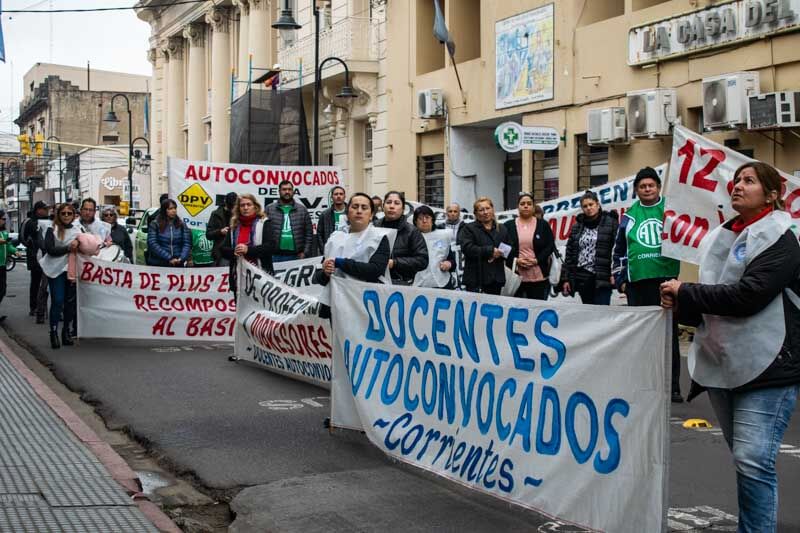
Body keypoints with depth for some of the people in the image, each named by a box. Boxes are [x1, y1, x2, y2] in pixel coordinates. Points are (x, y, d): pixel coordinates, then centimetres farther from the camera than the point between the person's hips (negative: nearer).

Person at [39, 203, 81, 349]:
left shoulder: (78, 229, 9)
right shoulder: (52, 230, -1)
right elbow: (50, 249, -10)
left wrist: (78, 244, -11)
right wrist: (68, 248, -18)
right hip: (56, 269, -3)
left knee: (70, 302, 7)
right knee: (57, 302, -6)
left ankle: (67, 332, 18)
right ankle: (54, 333, 2)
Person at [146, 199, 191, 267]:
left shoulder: (182, 225, 11)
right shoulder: (155, 225, 1)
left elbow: (187, 244, 4)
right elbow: (153, 244, -9)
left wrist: (181, 258, -15)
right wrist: (169, 258, -17)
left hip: (177, 264, 2)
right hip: (158, 264, -2)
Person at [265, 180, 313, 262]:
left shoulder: (302, 210, 10)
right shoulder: (269, 209, 7)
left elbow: (309, 234, 7)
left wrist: (305, 253, -2)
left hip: (296, 256, 1)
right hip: (275, 257, -1)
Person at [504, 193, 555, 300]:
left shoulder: (543, 225, 8)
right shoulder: (508, 226, 8)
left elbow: (550, 246, 3)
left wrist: (537, 260, -10)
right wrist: (516, 260, -11)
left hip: (539, 277, 0)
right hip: (516, 276, 0)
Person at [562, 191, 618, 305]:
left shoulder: (610, 222, -1)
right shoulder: (577, 226, 14)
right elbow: (569, 253, 13)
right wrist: (566, 278, 8)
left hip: (602, 278, -5)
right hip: (582, 278, 5)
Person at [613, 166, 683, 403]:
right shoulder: (629, 217, 9)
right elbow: (619, 250, 16)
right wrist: (620, 279, 11)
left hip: (666, 279, -2)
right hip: (637, 282, 2)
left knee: (669, 334, 2)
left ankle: (673, 386, 8)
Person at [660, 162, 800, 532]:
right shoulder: (721, 238, 15)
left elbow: (748, 295, -19)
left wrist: (685, 292, -13)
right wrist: (682, 307, -1)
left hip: (766, 366, -7)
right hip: (720, 363, 7)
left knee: (753, 460, -14)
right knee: (743, 458, 13)